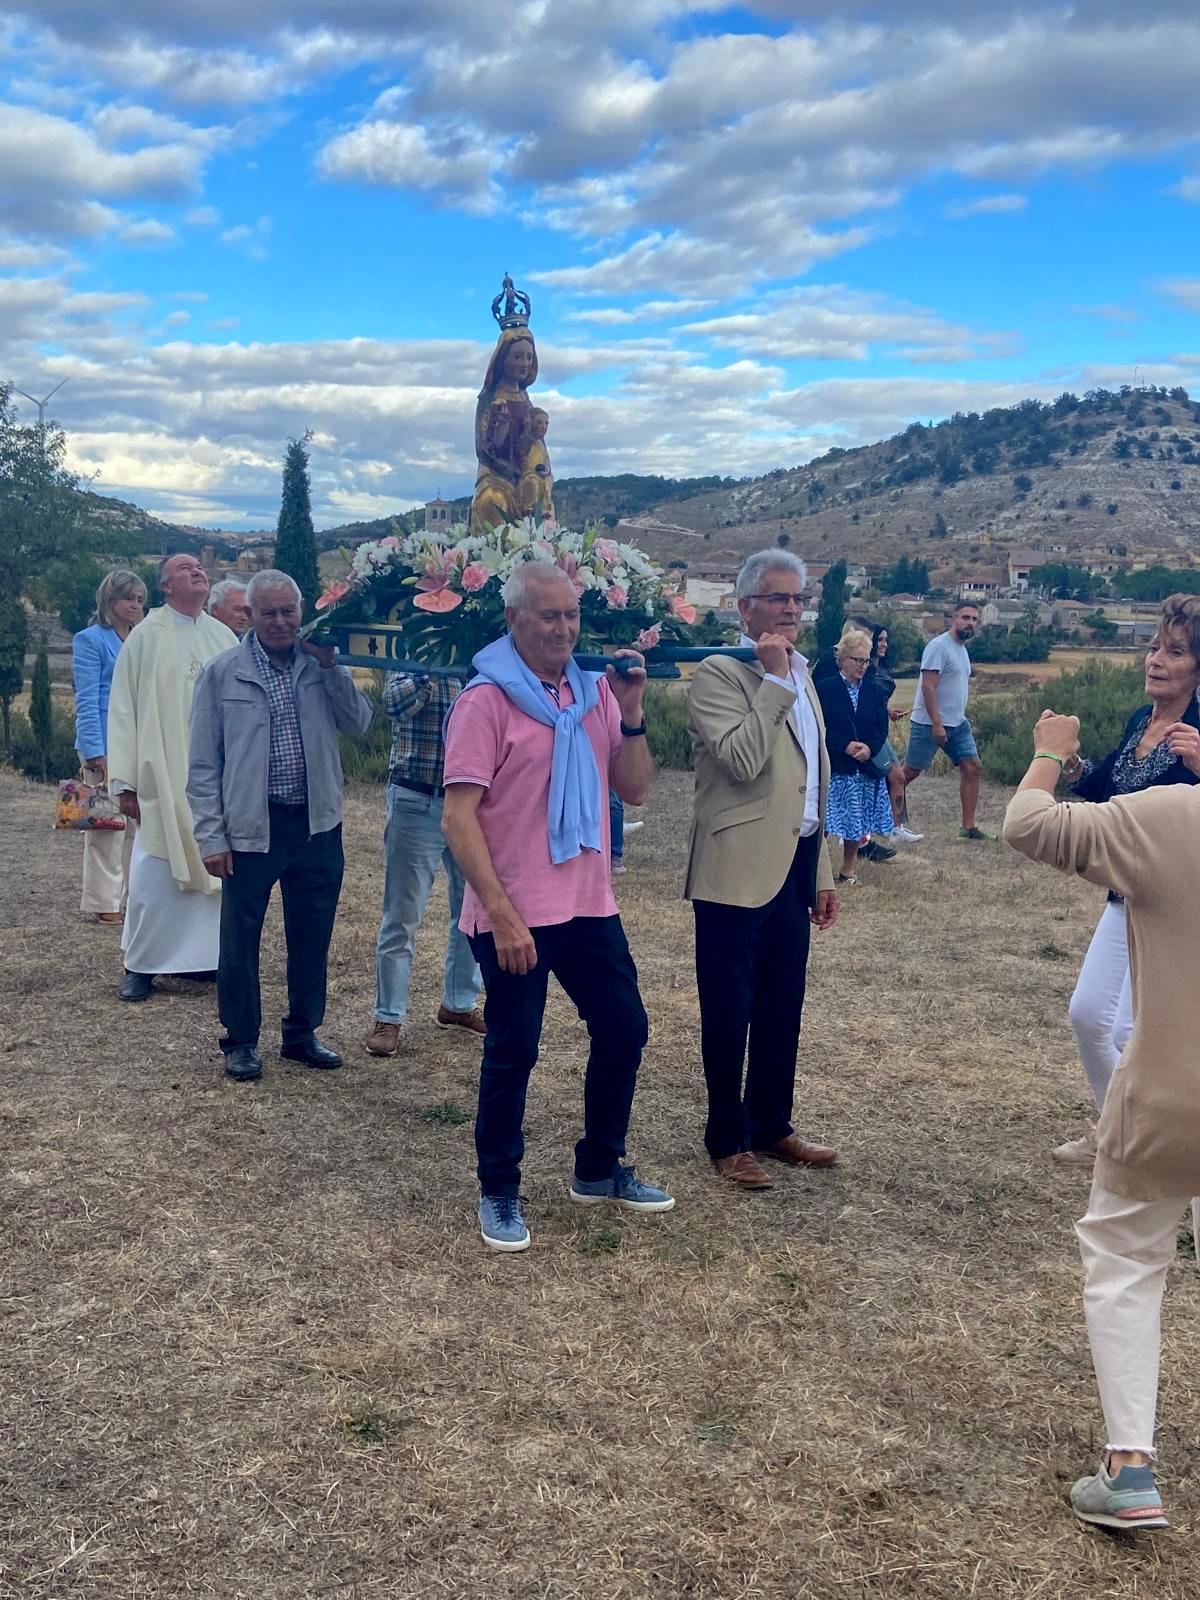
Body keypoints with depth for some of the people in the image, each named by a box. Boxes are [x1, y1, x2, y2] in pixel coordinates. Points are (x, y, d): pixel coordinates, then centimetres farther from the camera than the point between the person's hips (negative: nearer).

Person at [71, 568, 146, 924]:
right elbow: (86, 702, -9)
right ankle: (103, 903, 5)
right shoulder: (90, 640, -4)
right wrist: (96, 753, -16)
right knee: (107, 824, -2)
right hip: (108, 744, -6)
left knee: (139, 823, 9)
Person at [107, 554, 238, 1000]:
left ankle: (204, 957, 19)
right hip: (164, 779, -3)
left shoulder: (224, 637, 9)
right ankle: (141, 965, 12)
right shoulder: (146, 637, -1)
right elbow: (123, 711, -2)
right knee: (156, 875, 0)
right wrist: (125, 781, -7)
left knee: (214, 868, 7)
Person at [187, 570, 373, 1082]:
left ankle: (302, 1034, 30)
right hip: (250, 826, -2)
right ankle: (241, 1041, 23)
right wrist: (211, 838, -7)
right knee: (240, 940, 6)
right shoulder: (222, 672, -2)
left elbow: (359, 723, -6)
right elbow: (203, 765, -2)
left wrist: (331, 664, -12)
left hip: (317, 824, 3)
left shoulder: (321, 665, 5)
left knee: (312, 937, 13)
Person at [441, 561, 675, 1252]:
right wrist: (504, 916, -20)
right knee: (513, 1052, 4)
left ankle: (600, 1170, 33)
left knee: (623, 1029, 14)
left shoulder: (595, 693, 7)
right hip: (515, 916, -6)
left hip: (590, 906, 6)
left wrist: (631, 711, -7)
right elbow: (459, 817, -15)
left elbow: (635, 789, 7)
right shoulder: (487, 700, -11)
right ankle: (500, 1193, 23)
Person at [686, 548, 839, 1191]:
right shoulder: (718, 673, -10)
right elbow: (743, 762, -25)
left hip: (795, 865, 7)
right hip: (739, 868, -7)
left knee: (783, 1008, 15)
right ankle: (728, 1140, 19)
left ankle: (771, 1125, 30)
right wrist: (774, 677, -19)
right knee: (730, 1011, 5)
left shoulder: (800, 675, 15)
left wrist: (822, 873, 18)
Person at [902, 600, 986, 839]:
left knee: (972, 768, 0)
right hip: (929, 724, -8)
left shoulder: (962, 648, 14)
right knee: (909, 773, -1)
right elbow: (928, 687, -20)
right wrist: (937, 724, -24)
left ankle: (968, 827, 3)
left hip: (957, 724, 8)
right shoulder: (939, 646, -14)